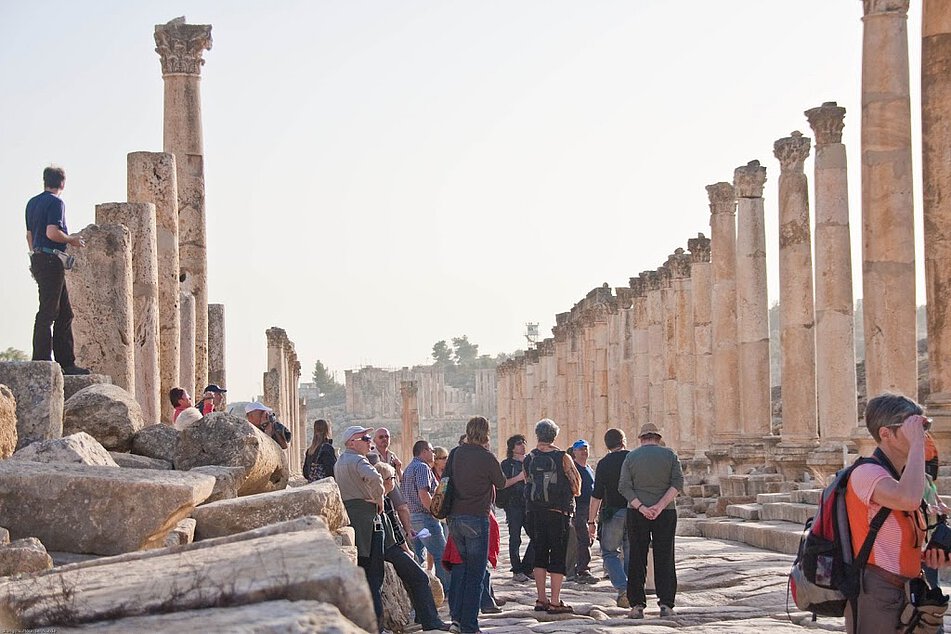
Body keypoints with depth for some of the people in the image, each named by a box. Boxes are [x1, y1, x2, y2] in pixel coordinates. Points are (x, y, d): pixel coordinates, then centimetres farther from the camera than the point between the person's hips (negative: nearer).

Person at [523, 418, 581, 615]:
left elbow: (527, 483, 6)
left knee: (540, 554, 13)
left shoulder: (529, 459, 1)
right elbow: (577, 484, -4)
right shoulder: (562, 457, -9)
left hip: (535, 511, 4)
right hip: (558, 511, -4)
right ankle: (555, 602, -3)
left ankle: (541, 599, 15)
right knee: (558, 555, 0)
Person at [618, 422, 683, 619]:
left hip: (637, 514, 0)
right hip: (665, 514, 0)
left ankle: (637, 605, 1)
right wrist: (660, 506, -14)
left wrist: (641, 507, -13)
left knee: (637, 560, 5)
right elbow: (678, 483, -8)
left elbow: (624, 487, -7)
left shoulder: (631, 457, 3)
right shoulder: (670, 455, 3)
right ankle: (666, 604, -2)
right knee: (664, 560, 5)